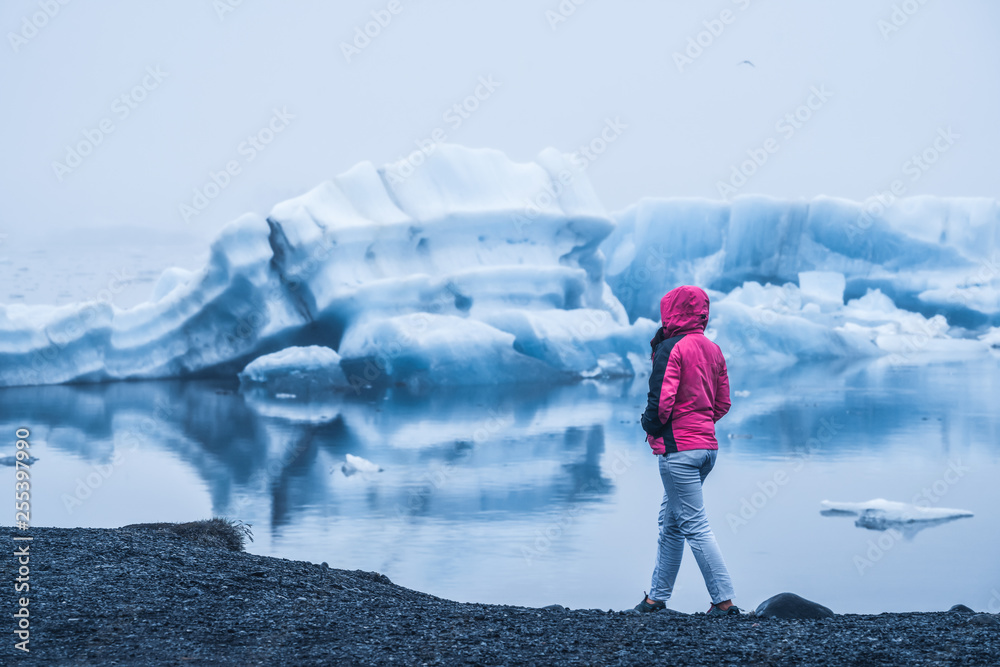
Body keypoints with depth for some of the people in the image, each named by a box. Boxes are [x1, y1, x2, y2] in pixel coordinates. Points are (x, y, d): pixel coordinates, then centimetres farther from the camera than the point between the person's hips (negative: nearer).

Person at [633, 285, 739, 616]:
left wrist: (650, 427, -1)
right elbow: (723, 403, 15)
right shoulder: (713, 350, 12)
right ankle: (657, 596, 23)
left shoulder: (672, 348, -12)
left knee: (695, 526, -6)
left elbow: (661, 399, -18)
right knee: (670, 522, 17)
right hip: (708, 444, 9)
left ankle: (724, 600, -9)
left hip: (678, 447, -9)